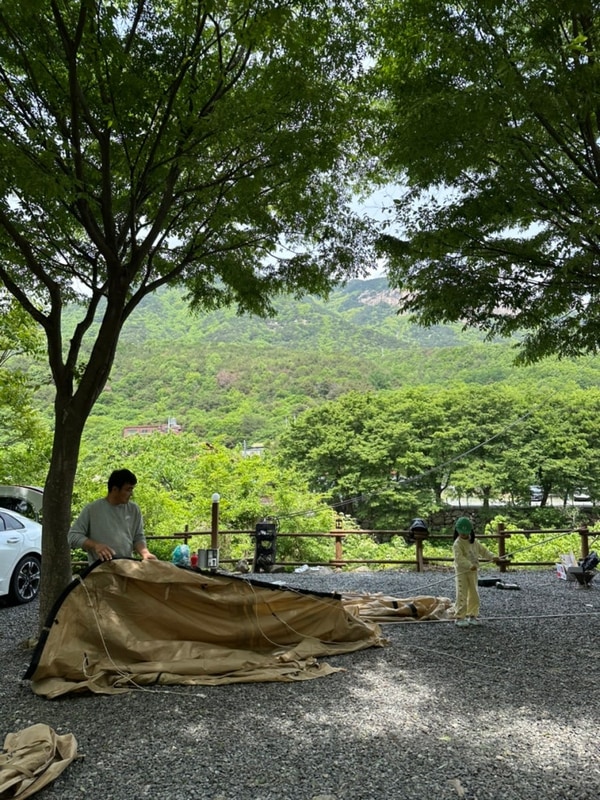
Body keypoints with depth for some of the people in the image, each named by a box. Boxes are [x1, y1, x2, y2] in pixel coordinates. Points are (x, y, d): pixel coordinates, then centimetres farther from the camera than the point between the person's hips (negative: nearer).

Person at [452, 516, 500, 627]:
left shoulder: (474, 542, 6)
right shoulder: (457, 544, -16)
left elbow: (483, 551, 9)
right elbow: (459, 558, -27)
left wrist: (493, 557, -7)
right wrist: (470, 565, -38)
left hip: (472, 572, 7)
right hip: (462, 572, -7)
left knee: (474, 595, 12)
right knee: (462, 596, -6)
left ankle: (472, 615, 24)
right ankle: (459, 617, 3)